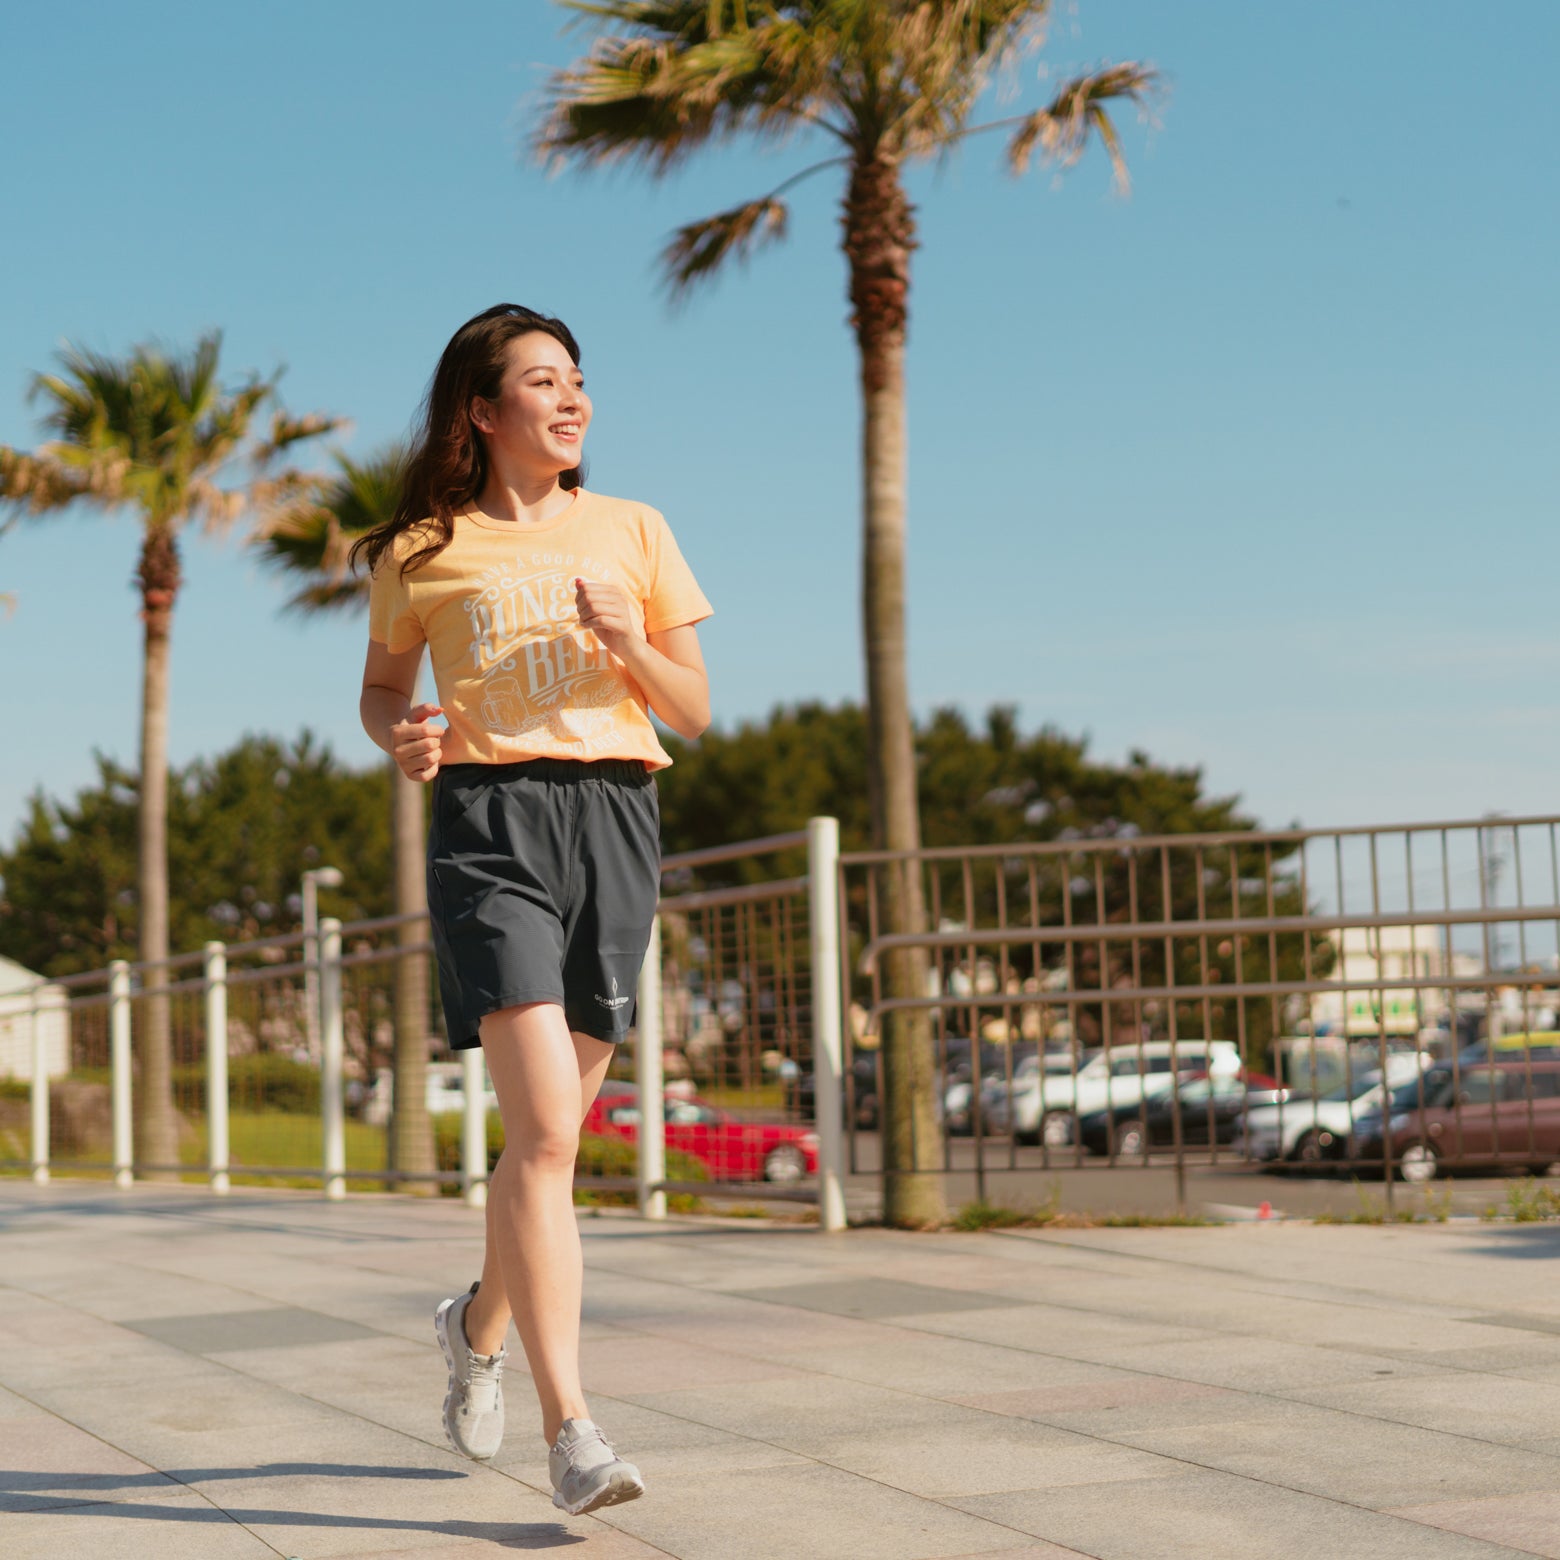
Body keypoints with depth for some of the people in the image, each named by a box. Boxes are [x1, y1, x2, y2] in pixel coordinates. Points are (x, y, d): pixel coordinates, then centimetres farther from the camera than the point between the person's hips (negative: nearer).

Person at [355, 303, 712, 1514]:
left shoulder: (632, 532, 12)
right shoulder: (424, 551, 7)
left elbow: (695, 712, 12)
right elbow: (383, 687, 18)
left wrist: (626, 643, -8)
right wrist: (401, 736, -5)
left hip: (614, 821, 3)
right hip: (488, 823, -3)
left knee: (552, 1132, 8)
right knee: (545, 1131, -17)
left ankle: (482, 1324, 37)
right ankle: (572, 1431, -16)